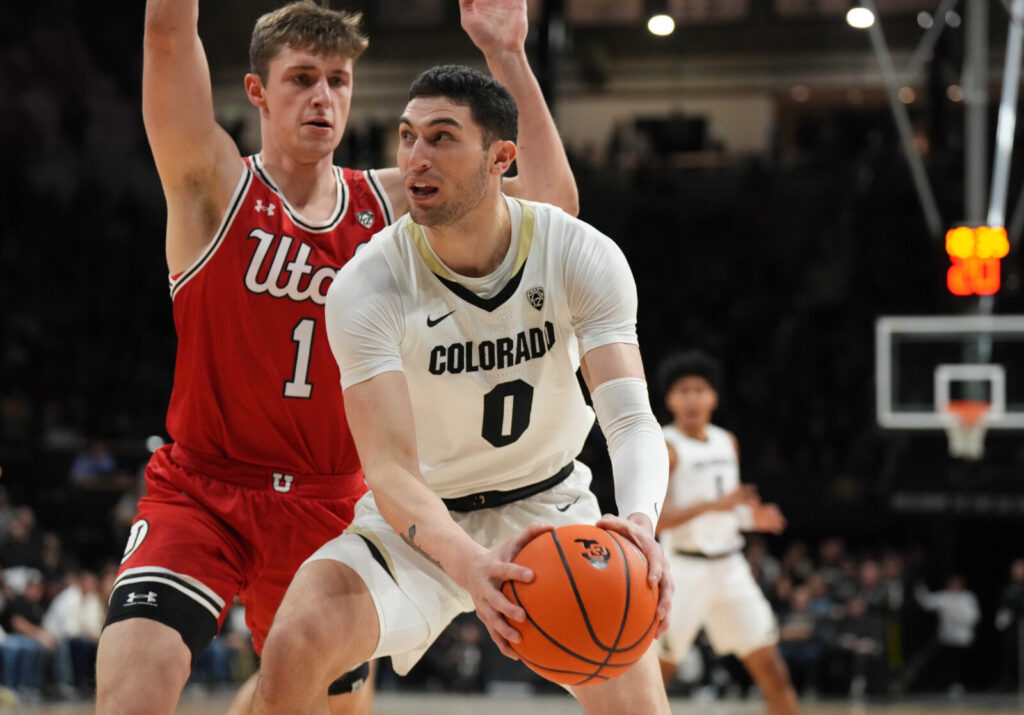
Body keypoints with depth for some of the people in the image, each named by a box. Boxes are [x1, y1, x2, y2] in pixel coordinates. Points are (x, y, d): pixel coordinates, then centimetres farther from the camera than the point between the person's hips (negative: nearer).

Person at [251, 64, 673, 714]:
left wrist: (639, 523, -51)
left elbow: (630, 418, -27)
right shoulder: (368, 285, -23)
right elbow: (390, 468, -31)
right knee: (293, 647, -27)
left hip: (550, 507, 1)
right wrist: (470, 563, -53)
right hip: (422, 518, -1)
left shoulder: (583, 257, -18)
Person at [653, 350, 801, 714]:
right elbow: (654, 520, -20)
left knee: (772, 669, 4)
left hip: (729, 567, 6)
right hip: (685, 569, -6)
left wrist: (752, 517, 1)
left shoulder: (727, 442, 12)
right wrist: (713, 504, -31)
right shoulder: (664, 448, -10)